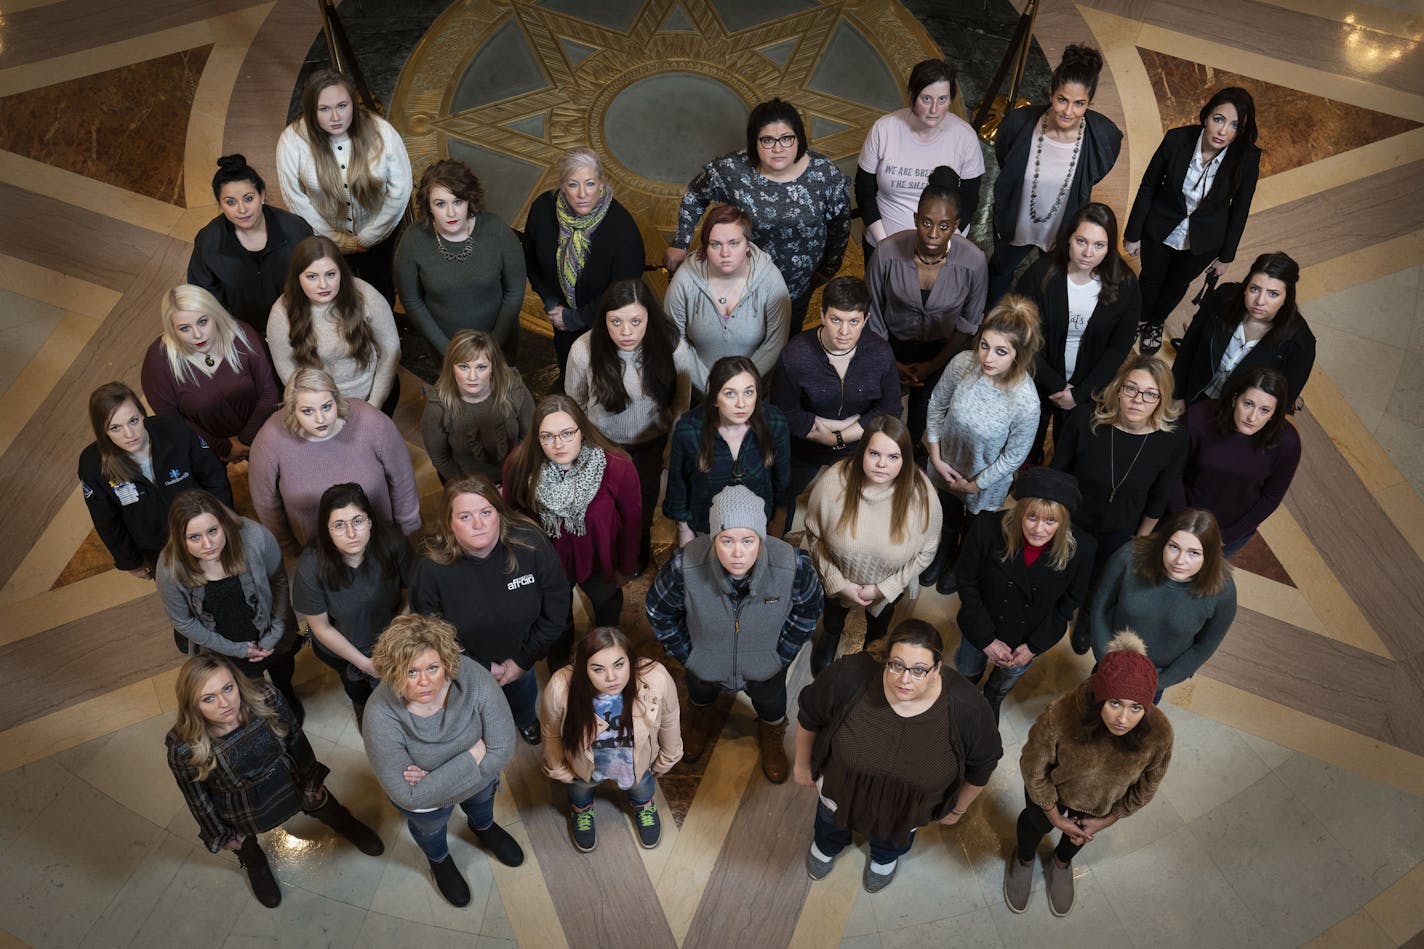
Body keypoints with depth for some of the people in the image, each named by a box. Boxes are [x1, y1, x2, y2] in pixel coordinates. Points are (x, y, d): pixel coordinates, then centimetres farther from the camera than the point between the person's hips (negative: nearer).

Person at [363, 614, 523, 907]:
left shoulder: (475, 678, -39)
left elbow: (502, 749, -29)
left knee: (482, 800, 35)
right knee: (430, 827, 32)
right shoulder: (381, 715, -40)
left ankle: (483, 827, 71)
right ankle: (439, 860, 68)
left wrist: (437, 779, -33)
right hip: (422, 795, -1)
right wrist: (474, 756, -35)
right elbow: (407, 795, -33)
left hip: (480, 775, 2)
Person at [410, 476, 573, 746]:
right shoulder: (432, 566, -32)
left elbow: (556, 609, -17)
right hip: (468, 664, -2)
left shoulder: (530, 543, -30)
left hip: (519, 655, 2)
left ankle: (526, 719, 68)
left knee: (523, 691, 33)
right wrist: (484, 668, -15)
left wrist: (523, 661, -12)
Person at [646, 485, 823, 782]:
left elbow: (808, 608, -12)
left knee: (772, 709, 32)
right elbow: (658, 610, -15)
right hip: (703, 665, 0)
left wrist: (782, 654, -6)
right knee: (700, 697, 36)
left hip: (766, 667, 0)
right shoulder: (685, 566, -38)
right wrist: (685, 654, -7)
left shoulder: (793, 565, -37)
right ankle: (701, 724, 73)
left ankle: (772, 738, 69)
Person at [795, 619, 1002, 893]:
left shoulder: (967, 708, -34)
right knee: (831, 816, 33)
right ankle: (828, 844, 68)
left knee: (894, 837, 33)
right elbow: (808, 717, -15)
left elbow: (980, 766, -12)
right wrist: (803, 764, -1)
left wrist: (957, 809, 3)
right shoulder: (850, 676, -36)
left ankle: (886, 856, 68)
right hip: (842, 785, 0)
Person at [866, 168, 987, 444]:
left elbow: (970, 323, -7)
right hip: (894, 344, 0)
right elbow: (871, 312, -9)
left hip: (942, 349, 0)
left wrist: (934, 365, -8)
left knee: (923, 422, 3)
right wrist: (890, 362, -6)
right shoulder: (887, 252, -25)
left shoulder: (974, 261, -24)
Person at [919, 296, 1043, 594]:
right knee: (948, 516, 34)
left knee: (974, 527, 30)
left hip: (986, 481, -2)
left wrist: (973, 485, -10)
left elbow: (1013, 457, -21)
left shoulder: (1026, 404, -38)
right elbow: (936, 405, -9)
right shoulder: (963, 363, -29)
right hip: (946, 465, 2)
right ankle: (944, 552, 67)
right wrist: (936, 457, -8)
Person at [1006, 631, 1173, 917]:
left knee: (1080, 835, 33)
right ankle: (1024, 860, 65)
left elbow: (1146, 786, -14)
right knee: (1037, 823, 31)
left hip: (1102, 805, 2)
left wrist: (1107, 820, -4)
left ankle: (1061, 864, 67)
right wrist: (1054, 815, -9)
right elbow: (1034, 768, -22)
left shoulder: (1158, 733, -37)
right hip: (1053, 790, -1)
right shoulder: (1060, 715, -44)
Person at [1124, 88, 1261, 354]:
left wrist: (1227, 256, 0)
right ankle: (1140, 319, 57)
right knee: (1151, 279, 25)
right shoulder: (1177, 140, -29)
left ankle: (1156, 323, 58)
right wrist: (1133, 234, -5)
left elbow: (1239, 209, -10)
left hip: (1202, 241, 1)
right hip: (1159, 230, -1)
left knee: (1177, 285, 27)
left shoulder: (1247, 158, -27)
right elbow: (1148, 187, -13)